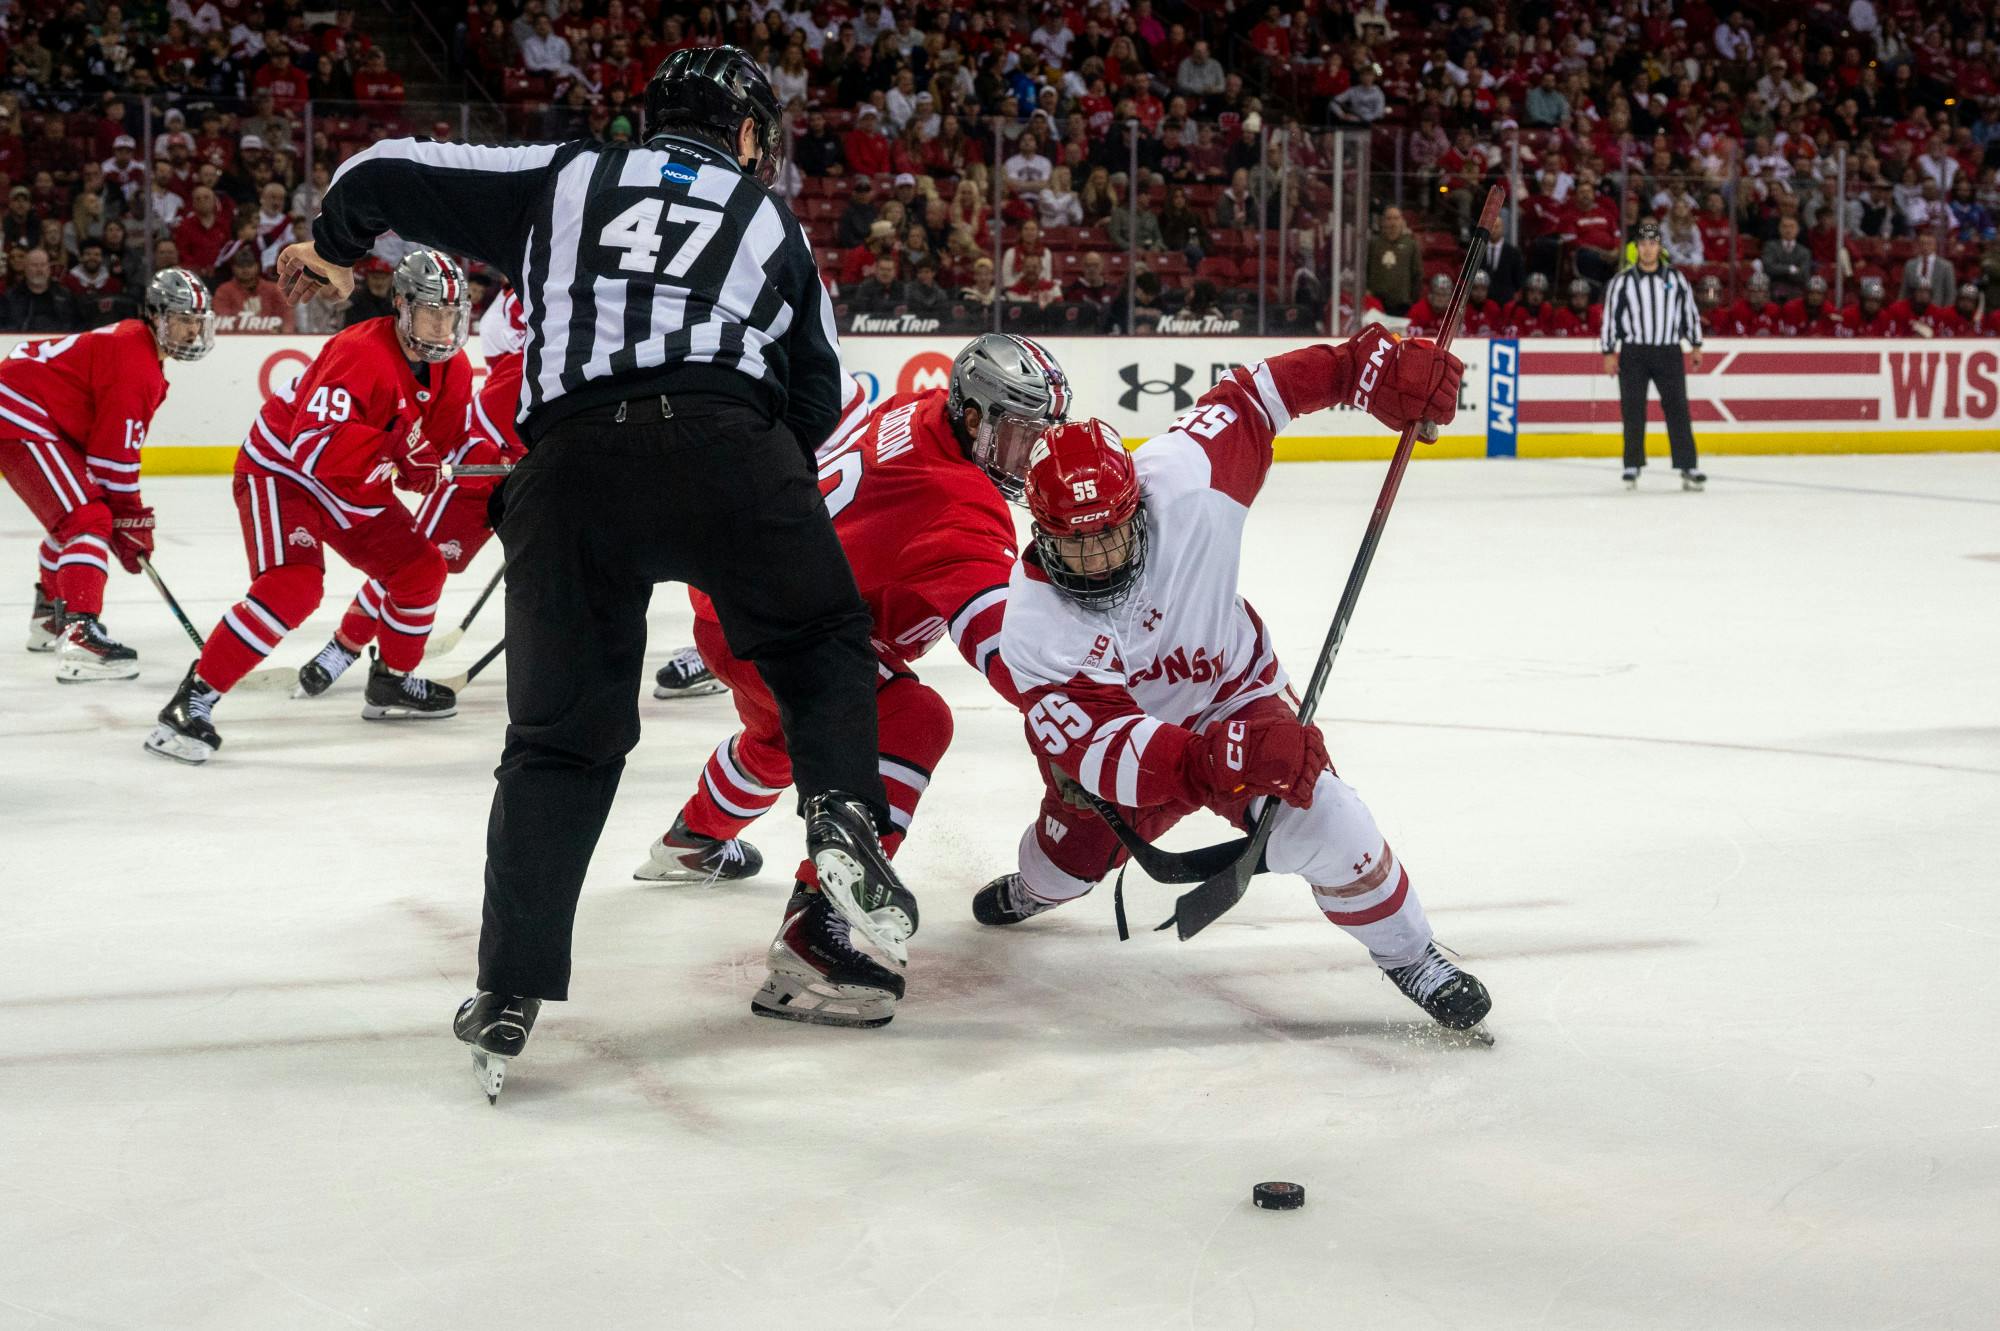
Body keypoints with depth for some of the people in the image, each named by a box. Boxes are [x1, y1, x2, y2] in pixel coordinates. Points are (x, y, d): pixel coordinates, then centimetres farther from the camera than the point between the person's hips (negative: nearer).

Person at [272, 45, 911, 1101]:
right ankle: (844, 823, -3)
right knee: (823, 648, 22)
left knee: (560, 736, 11)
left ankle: (510, 994, 7)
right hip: (727, 452, -1)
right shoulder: (772, 223, 24)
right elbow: (815, 401, 24)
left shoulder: (563, 175, 23)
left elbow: (389, 174, 22)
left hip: (570, 461, 1)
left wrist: (328, 248, 42)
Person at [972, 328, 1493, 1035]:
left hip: (1236, 698, 0)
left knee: (1323, 823, -20)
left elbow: (1249, 397, -16)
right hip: (1117, 728, 0)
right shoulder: (1032, 627, -34)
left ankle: (1407, 955, 4)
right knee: (1073, 852, 15)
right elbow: (1102, 746, -42)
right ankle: (1031, 889, 56)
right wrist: (1215, 761, -57)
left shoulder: (1181, 485, -33)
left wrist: (1368, 364, -24)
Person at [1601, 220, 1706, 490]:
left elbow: (1690, 311, 13)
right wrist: (1609, 353, -2)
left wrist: (1695, 346, 10)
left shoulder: (1676, 278, 7)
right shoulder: (1622, 281, 2)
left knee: (1677, 407, -4)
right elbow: (1610, 316, 2)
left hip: (1669, 351, 1)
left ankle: (1687, 468, -5)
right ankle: (1632, 468, 8)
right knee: (1632, 411, 0)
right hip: (1633, 353, -1)